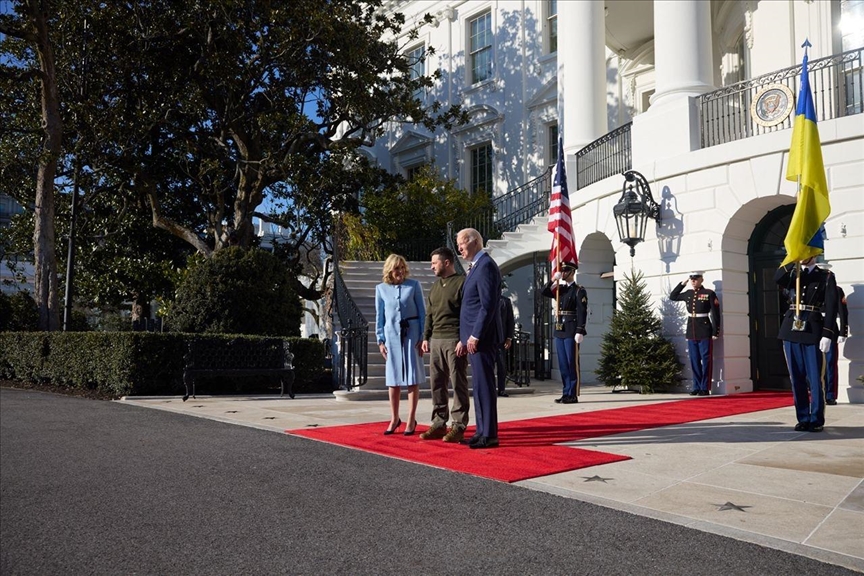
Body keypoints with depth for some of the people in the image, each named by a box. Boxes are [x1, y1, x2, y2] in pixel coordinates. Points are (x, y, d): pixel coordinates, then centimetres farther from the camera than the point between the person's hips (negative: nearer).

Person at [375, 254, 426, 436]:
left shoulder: (414, 285, 0)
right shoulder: (381, 289, 5)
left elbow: (422, 313, 1)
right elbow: (379, 317, 9)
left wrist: (422, 337, -4)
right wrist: (380, 340, 4)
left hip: (411, 333, -2)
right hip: (391, 334, 2)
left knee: (412, 377, 1)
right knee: (393, 378, 7)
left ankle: (411, 419, 9)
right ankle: (394, 418, 19)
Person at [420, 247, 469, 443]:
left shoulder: (462, 282, -5)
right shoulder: (435, 285, 18)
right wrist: (426, 337, 13)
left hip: (454, 340, -7)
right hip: (436, 340, 8)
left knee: (458, 383, -2)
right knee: (437, 383, 8)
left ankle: (458, 426, 4)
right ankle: (439, 424, 16)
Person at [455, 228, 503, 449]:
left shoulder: (486, 265, -12)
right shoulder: (476, 266, 19)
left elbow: (488, 305, -20)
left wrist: (475, 336, -20)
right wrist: (464, 338, 18)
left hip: (482, 338, -10)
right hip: (474, 337, 10)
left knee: (484, 385, -6)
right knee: (479, 386, 13)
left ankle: (489, 435, 0)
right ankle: (482, 432, 19)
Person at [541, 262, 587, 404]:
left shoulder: (579, 290, -5)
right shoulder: (560, 289, 16)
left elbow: (582, 312, -11)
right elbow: (544, 292, 11)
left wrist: (580, 332, -19)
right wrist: (553, 279, -2)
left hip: (571, 332, -7)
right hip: (559, 331, 7)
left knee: (572, 363, -3)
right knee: (563, 364, 9)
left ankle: (573, 395, 1)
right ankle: (566, 393, 14)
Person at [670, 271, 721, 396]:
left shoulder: (709, 294, -5)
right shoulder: (688, 294, 10)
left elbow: (716, 314, -6)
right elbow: (672, 296, 24)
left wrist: (715, 332, -9)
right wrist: (682, 283, 14)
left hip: (705, 333, -5)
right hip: (691, 333, 5)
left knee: (706, 361, 0)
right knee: (694, 361, 8)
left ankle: (705, 388, 5)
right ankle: (697, 387, 15)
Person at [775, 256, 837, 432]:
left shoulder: (826, 277, 5)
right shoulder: (793, 275, 16)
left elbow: (831, 307, -4)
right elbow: (777, 278, -8)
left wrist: (827, 335, -13)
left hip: (813, 332, -4)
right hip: (792, 330, 4)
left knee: (815, 378, 0)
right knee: (796, 378, 6)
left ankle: (817, 420, 8)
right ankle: (803, 418, 14)